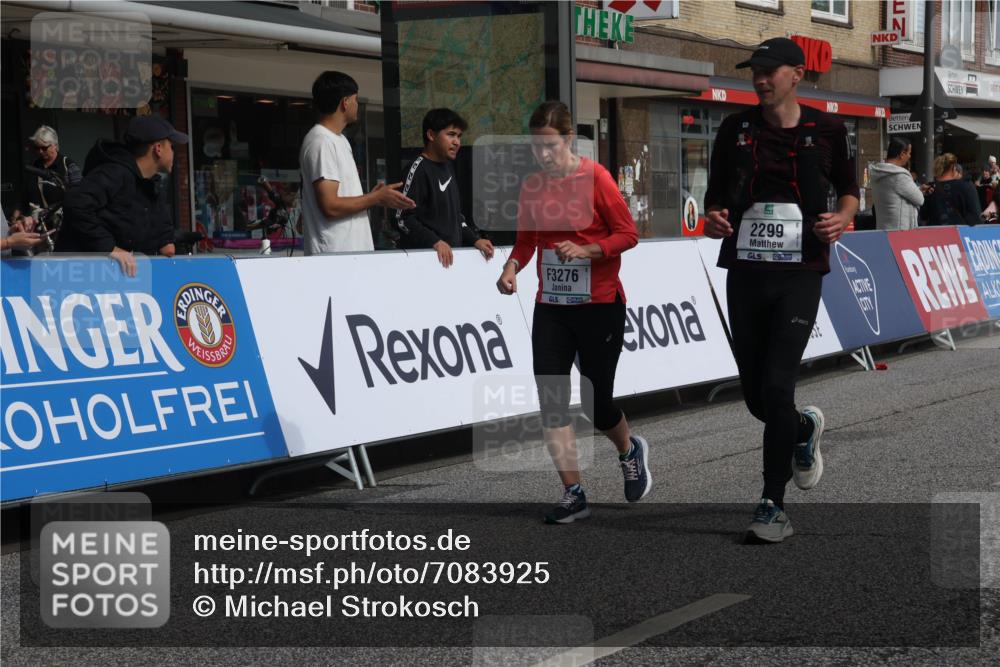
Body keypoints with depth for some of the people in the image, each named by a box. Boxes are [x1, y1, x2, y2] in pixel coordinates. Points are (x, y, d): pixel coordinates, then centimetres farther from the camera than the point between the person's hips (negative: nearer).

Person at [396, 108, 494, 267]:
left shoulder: (448, 167, 16)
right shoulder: (419, 170, -10)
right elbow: (404, 219, -15)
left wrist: (475, 239, 10)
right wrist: (435, 242, -23)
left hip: (452, 253, 8)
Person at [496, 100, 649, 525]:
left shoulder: (595, 177, -10)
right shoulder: (531, 186, 4)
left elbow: (627, 234, -9)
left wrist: (585, 250, -23)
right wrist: (512, 266, -7)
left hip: (599, 306, -4)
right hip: (550, 307, 4)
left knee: (596, 403, 1)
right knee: (551, 400, -4)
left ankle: (630, 452, 36)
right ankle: (573, 495, 6)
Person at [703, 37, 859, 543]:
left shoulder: (827, 131, 2)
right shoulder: (736, 128, 6)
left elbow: (849, 190, 14)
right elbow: (715, 196, 13)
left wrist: (841, 219, -8)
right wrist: (713, 218, -10)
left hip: (800, 274, -3)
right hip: (745, 273, 3)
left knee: (777, 385, -14)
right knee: (755, 396, 8)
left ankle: (773, 503, -2)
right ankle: (804, 429, 43)